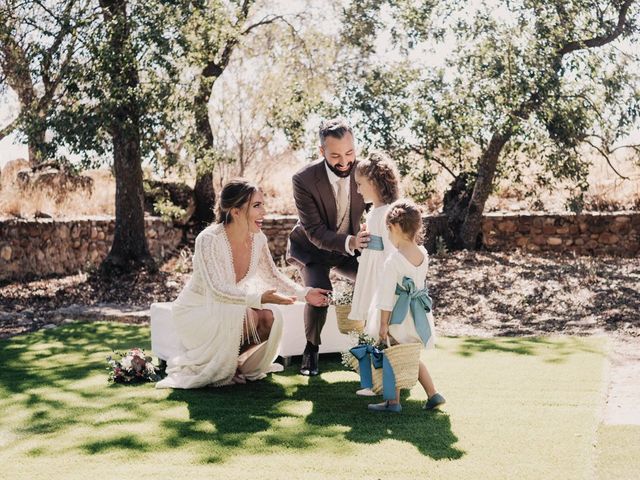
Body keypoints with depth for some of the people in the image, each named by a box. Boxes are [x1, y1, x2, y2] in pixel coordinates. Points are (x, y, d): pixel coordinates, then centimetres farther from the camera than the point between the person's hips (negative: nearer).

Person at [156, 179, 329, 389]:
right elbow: (218, 291, -34)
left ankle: (236, 362, 7)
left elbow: (272, 276, 6)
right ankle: (206, 369, -6)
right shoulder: (209, 239, -27)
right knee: (244, 316, -30)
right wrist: (259, 298, -45)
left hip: (229, 308, 6)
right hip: (195, 311, -6)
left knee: (271, 318, -17)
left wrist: (305, 294, -8)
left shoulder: (258, 239, -8)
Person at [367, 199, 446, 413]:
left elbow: (386, 297, -17)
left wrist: (383, 324, -9)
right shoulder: (423, 254, -3)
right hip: (420, 314, 6)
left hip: (400, 317, -6)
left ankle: (394, 402, 16)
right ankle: (432, 395, 19)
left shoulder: (393, 261, -20)